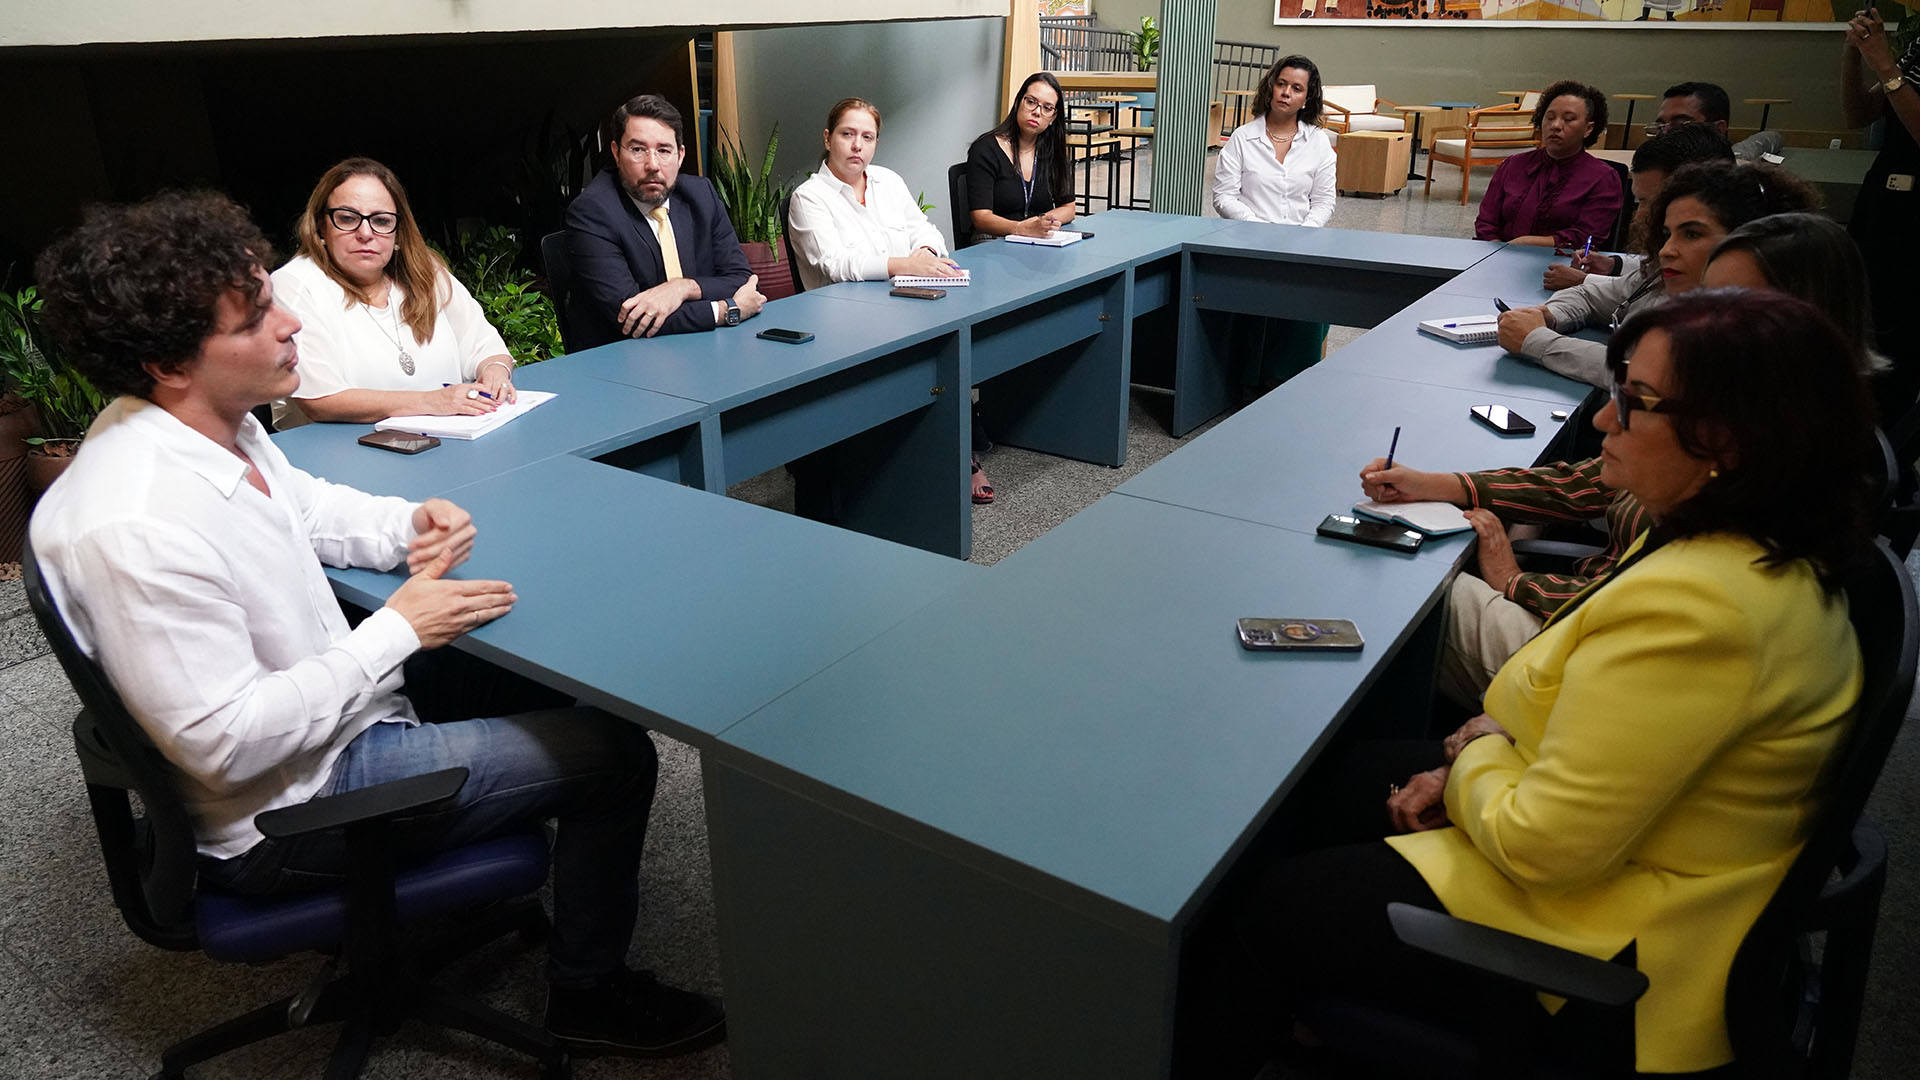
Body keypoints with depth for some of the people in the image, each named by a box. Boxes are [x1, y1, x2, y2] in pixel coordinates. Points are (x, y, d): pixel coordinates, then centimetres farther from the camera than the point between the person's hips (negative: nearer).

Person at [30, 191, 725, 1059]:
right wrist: (398, 632, -24)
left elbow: (305, 505, 16)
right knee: (614, 754, -8)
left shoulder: (209, 424, -4)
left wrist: (411, 523, -4)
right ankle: (588, 995, 15)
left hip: (326, 708, 10)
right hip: (290, 804, -10)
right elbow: (228, 744, -29)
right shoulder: (136, 529, -33)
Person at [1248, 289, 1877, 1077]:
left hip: (1618, 949, -10)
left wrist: (1472, 758, -10)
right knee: (1331, 785, 18)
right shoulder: (1773, 553, -1)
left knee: (1275, 908, -2)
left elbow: (1543, 842, -30)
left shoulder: (1694, 607, -35)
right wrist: (1475, 764, -2)